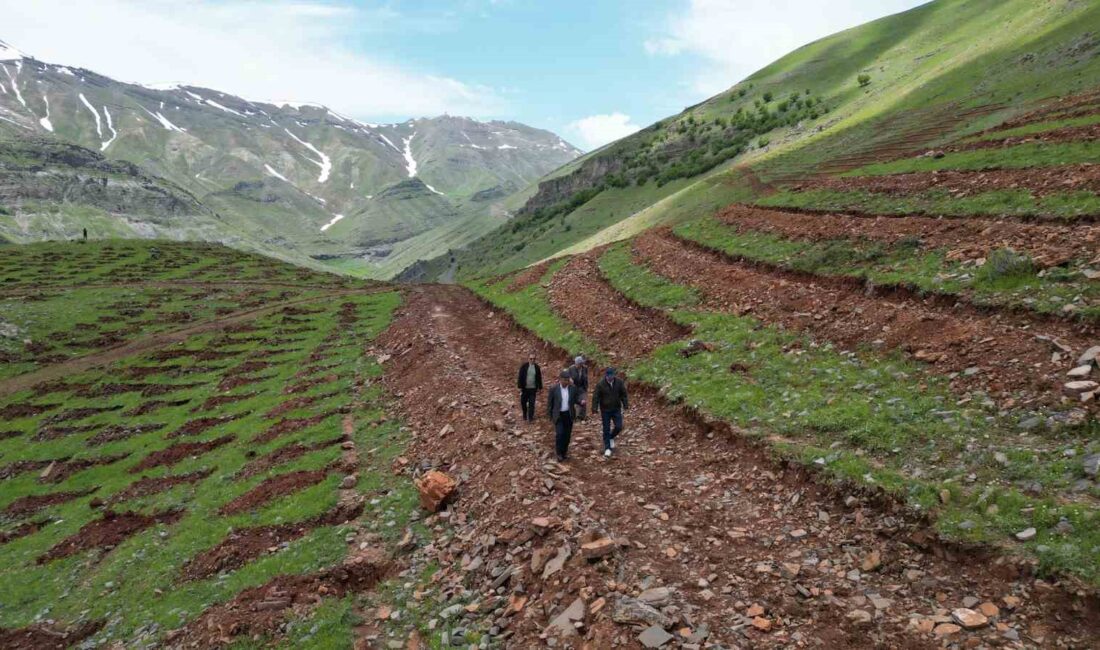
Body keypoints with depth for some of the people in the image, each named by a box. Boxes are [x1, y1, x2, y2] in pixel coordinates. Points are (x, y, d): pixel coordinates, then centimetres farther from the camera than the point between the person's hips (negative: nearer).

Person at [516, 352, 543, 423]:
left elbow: (539, 378, 7)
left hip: (533, 389, 1)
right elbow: (520, 377, -5)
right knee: (523, 402, 10)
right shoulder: (524, 367, -6)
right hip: (525, 389, 0)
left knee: (532, 404, 3)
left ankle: (531, 418, 14)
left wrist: (539, 388, 8)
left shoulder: (537, 367, 0)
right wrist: (520, 388, -7)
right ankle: (525, 416, 32)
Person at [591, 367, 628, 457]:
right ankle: (607, 448, 17)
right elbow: (596, 397, -12)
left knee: (619, 426, -2)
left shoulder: (619, 382, -9)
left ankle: (611, 437, 31)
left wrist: (625, 405, 0)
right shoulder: (600, 384, -16)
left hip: (616, 409, 2)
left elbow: (623, 394, 2)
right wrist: (595, 409, -15)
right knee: (606, 429, 5)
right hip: (605, 410, -2)